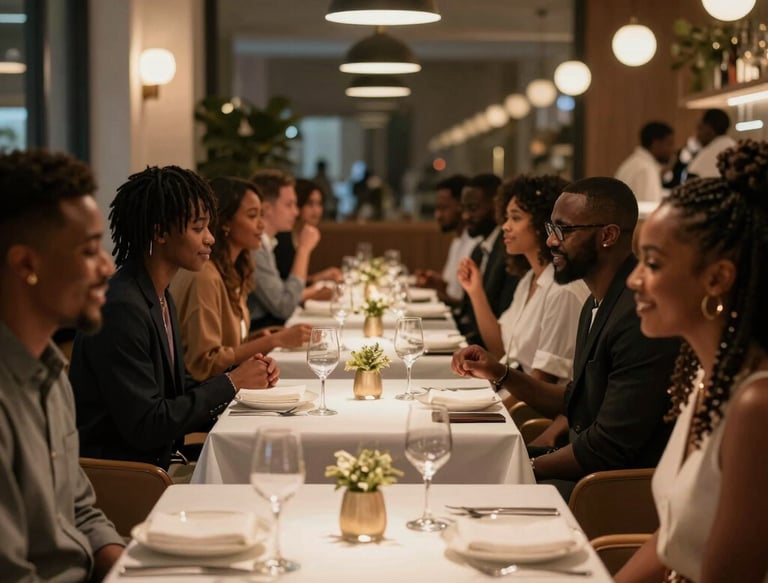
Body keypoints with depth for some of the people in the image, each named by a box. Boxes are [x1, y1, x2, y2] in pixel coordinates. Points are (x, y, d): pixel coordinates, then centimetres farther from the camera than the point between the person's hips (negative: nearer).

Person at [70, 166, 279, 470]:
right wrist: (231, 383, -13)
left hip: (157, 463, 9)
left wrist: (245, 375, -1)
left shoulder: (159, 296, 10)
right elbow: (146, 427, -21)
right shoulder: (122, 308, -20)